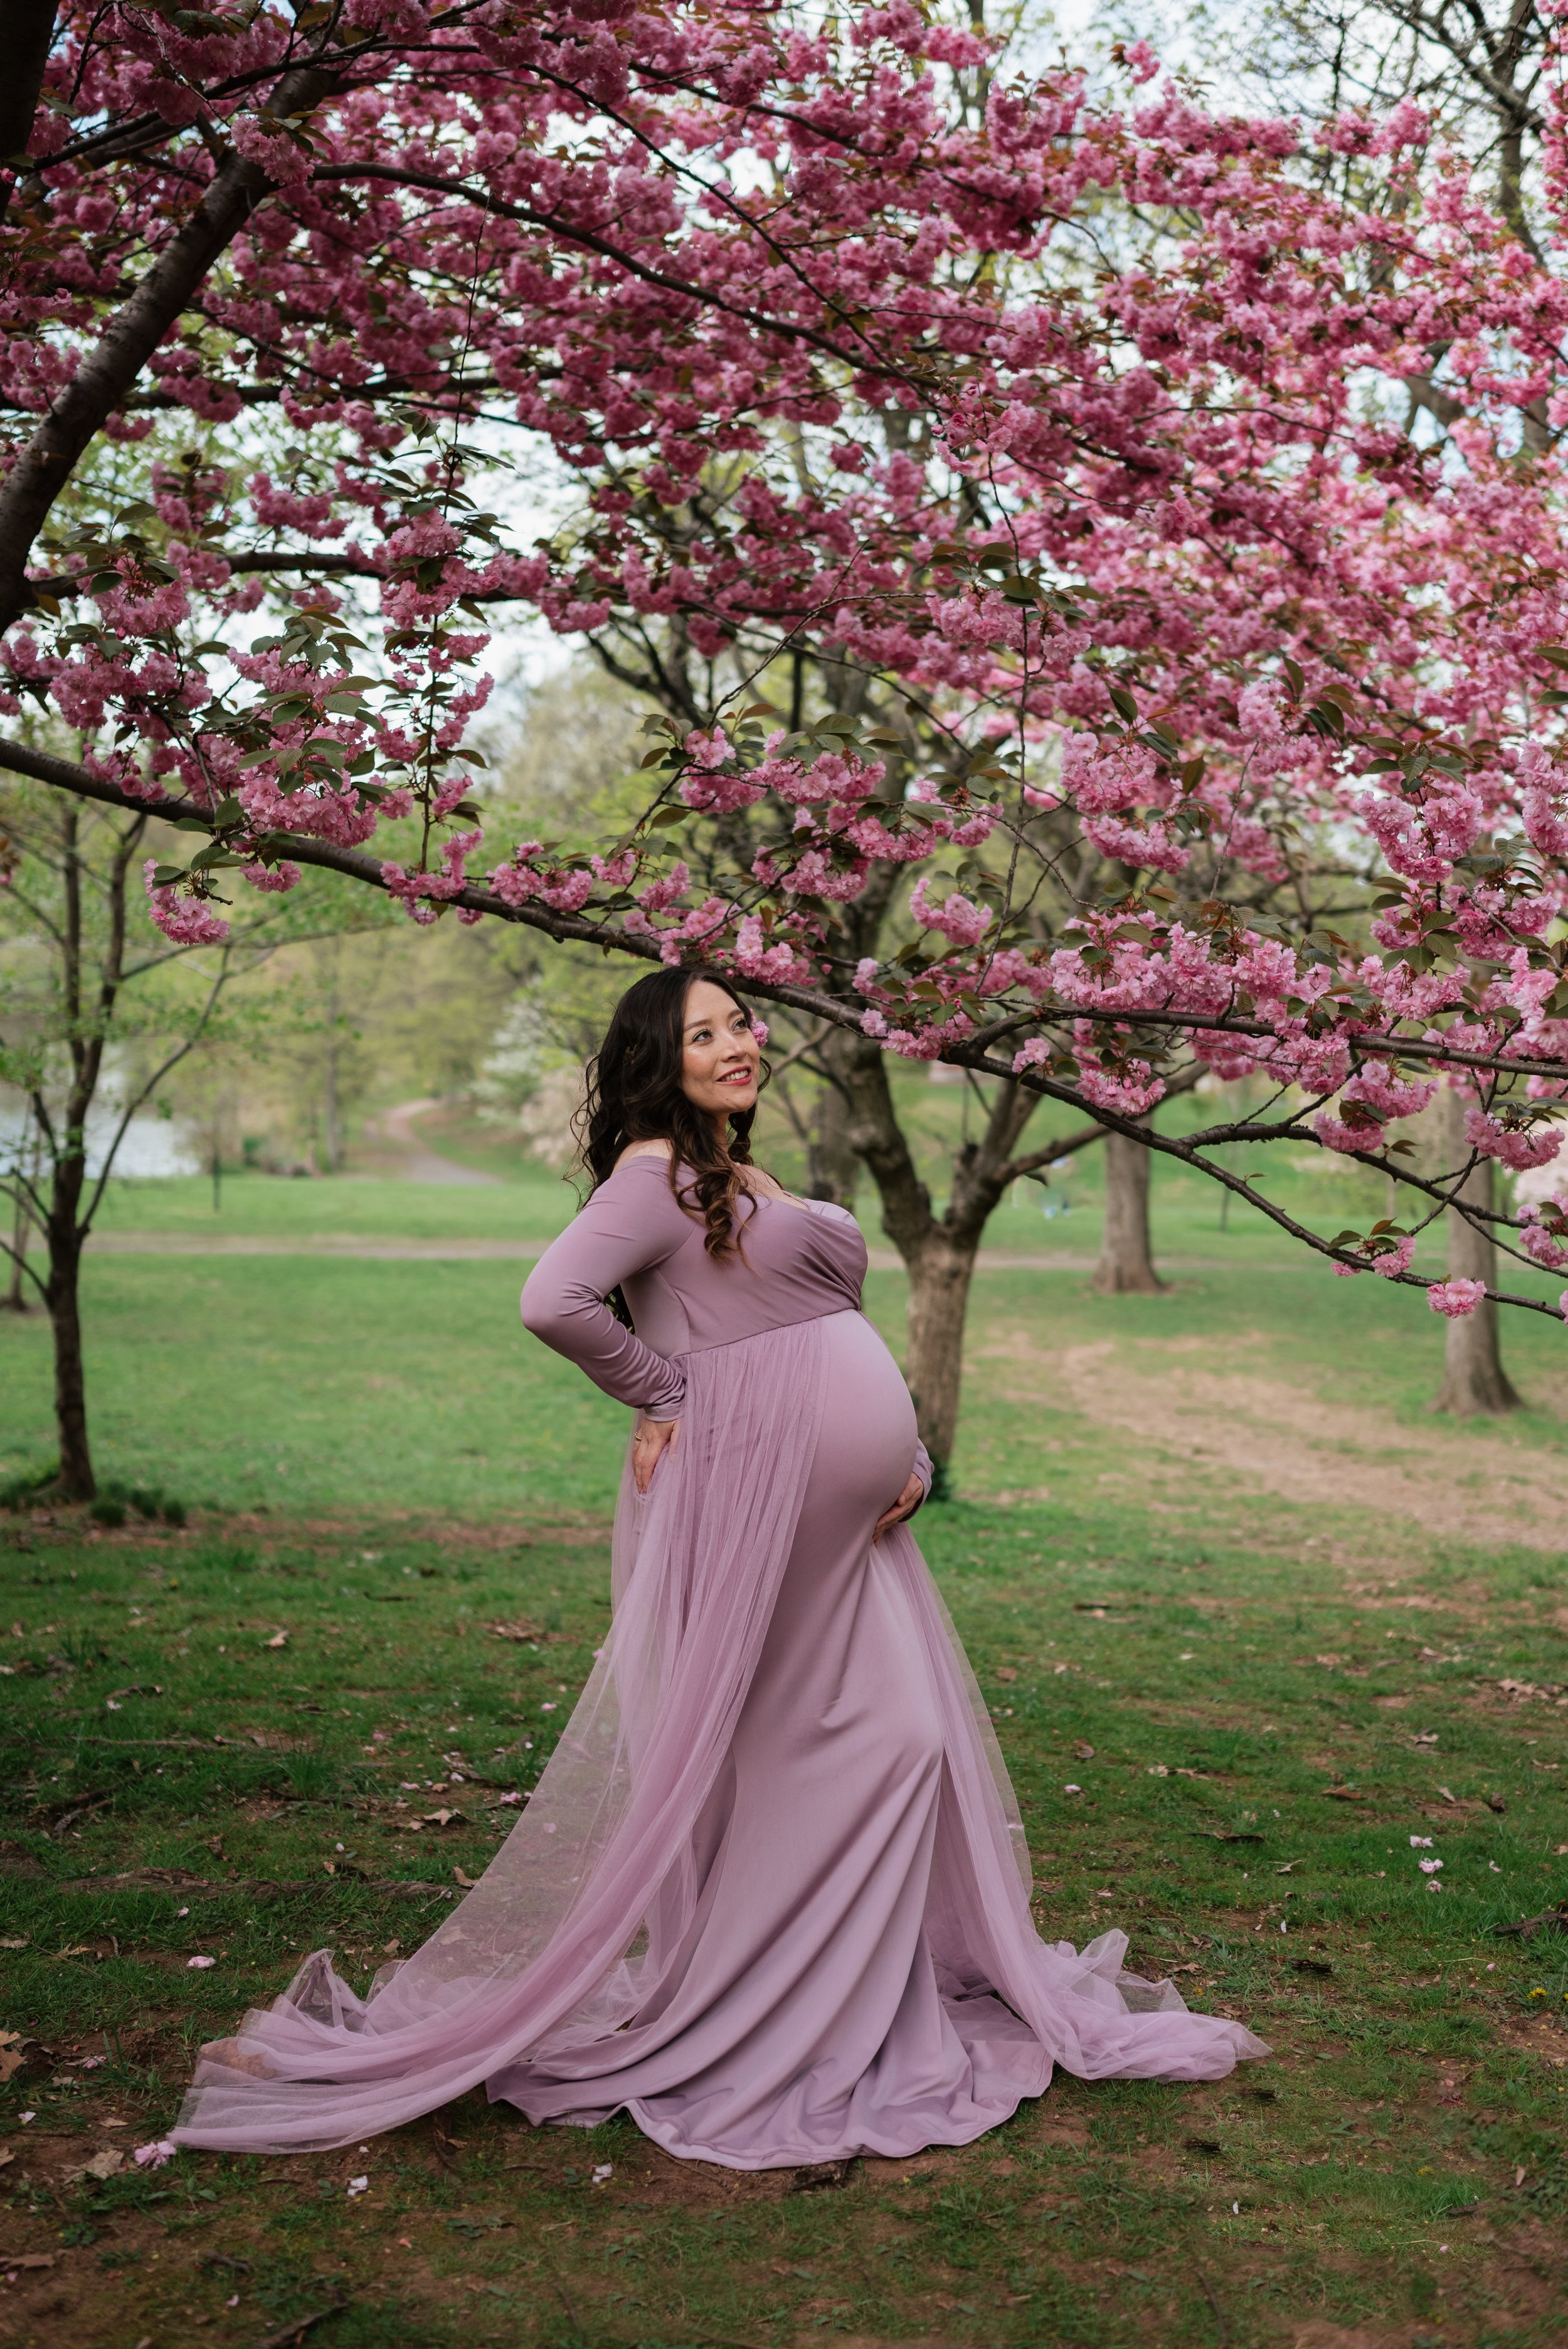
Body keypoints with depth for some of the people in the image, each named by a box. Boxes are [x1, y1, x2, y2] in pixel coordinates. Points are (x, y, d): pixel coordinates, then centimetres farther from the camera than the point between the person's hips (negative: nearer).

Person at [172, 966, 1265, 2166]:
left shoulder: (750, 1180, 19)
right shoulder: (657, 1172, -9)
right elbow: (556, 1302, -23)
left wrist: (910, 1454, 7)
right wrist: (667, 1396, -9)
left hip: (846, 1512, 9)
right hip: (747, 1498, -9)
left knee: (912, 1733, 9)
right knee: (763, 1750, -2)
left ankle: (866, 2005, 23)